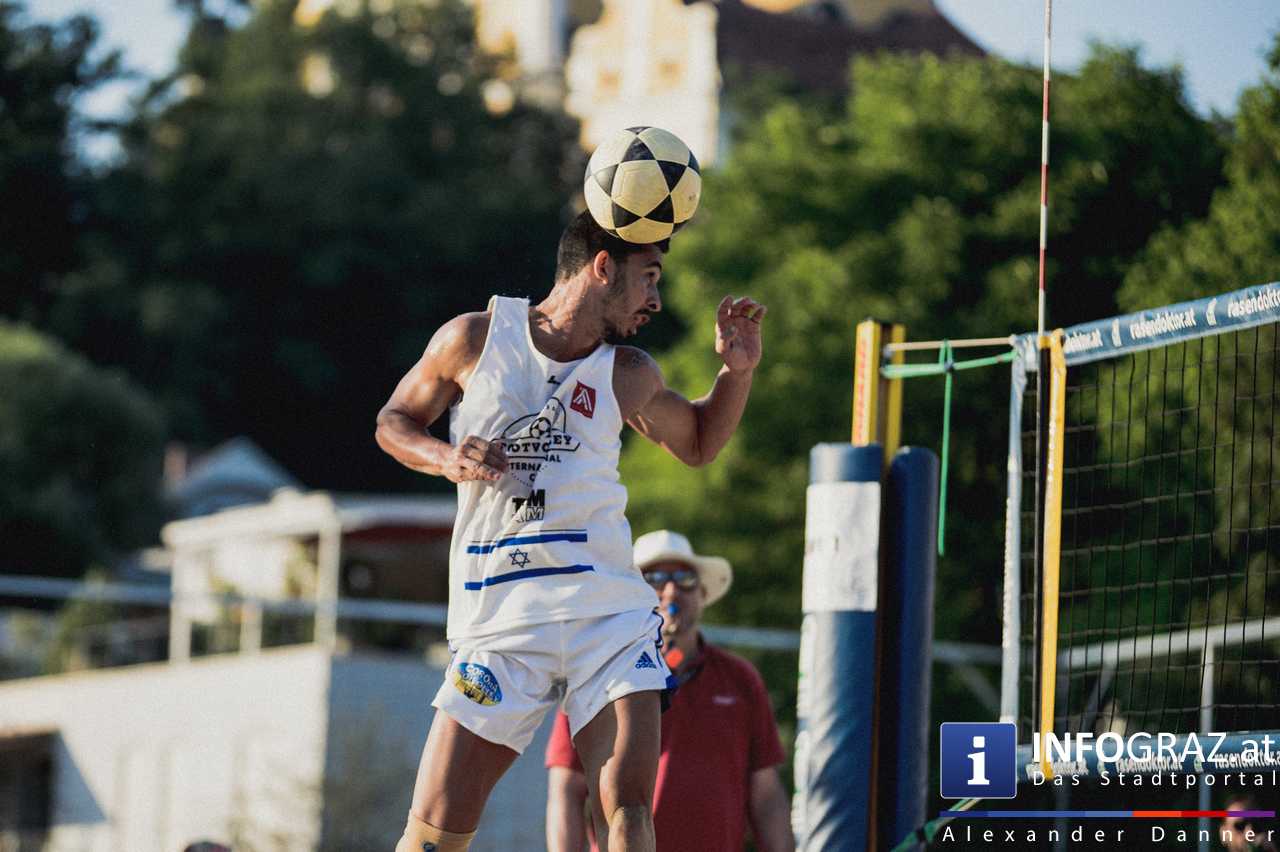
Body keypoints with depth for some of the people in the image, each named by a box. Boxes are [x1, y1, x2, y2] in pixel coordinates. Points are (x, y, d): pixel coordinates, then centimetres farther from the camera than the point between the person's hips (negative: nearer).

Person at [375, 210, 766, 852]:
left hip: (610, 615, 2)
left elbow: (698, 443, 29)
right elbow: (393, 421, 15)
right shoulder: (474, 339, 4)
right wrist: (445, 459, -6)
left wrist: (737, 371, 11)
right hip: (501, 623, -2)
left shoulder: (629, 375, 11)